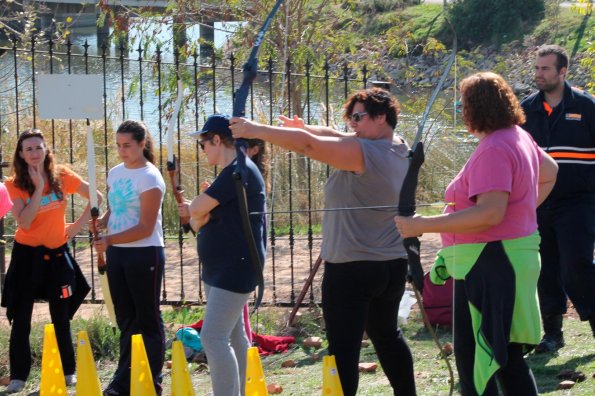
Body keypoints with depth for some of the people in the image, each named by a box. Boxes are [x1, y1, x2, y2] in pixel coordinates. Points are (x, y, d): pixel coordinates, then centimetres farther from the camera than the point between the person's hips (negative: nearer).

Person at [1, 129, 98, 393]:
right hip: (27, 254, -1)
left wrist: (78, 225, -2)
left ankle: (69, 372, 18)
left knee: (61, 318, 8)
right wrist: (39, 187, -21)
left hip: (56, 254, 1)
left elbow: (96, 198, 3)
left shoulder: (62, 177, -3)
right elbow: (24, 222, -20)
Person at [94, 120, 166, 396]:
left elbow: (145, 228, -16)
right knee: (125, 318, 11)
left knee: (148, 319, 1)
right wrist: (100, 223, -2)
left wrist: (109, 240, -26)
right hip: (116, 253, 7)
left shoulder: (149, 178, -13)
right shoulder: (115, 173, 9)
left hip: (144, 254, -7)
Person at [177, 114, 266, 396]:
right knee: (233, 335, 17)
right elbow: (205, 215, 17)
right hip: (221, 266, 11)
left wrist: (196, 212, 1)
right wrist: (199, 213, -4)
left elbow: (197, 209, -20)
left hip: (234, 269, -11)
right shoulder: (233, 171, 14)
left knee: (213, 336, -16)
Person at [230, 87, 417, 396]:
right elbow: (338, 139, 14)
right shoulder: (399, 149, 7)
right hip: (392, 266, 9)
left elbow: (309, 145, -24)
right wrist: (305, 127, 6)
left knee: (344, 348, -8)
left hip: (351, 269, -9)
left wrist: (255, 130, -20)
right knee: (387, 335, 23)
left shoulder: (364, 152, -19)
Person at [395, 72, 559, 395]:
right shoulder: (519, 138, 12)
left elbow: (490, 213, -29)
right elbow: (549, 172, 30)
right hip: (514, 257, 11)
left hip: (490, 266, -11)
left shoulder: (492, 150, -19)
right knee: (508, 360, 16)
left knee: (473, 362, -7)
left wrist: (422, 225, -28)